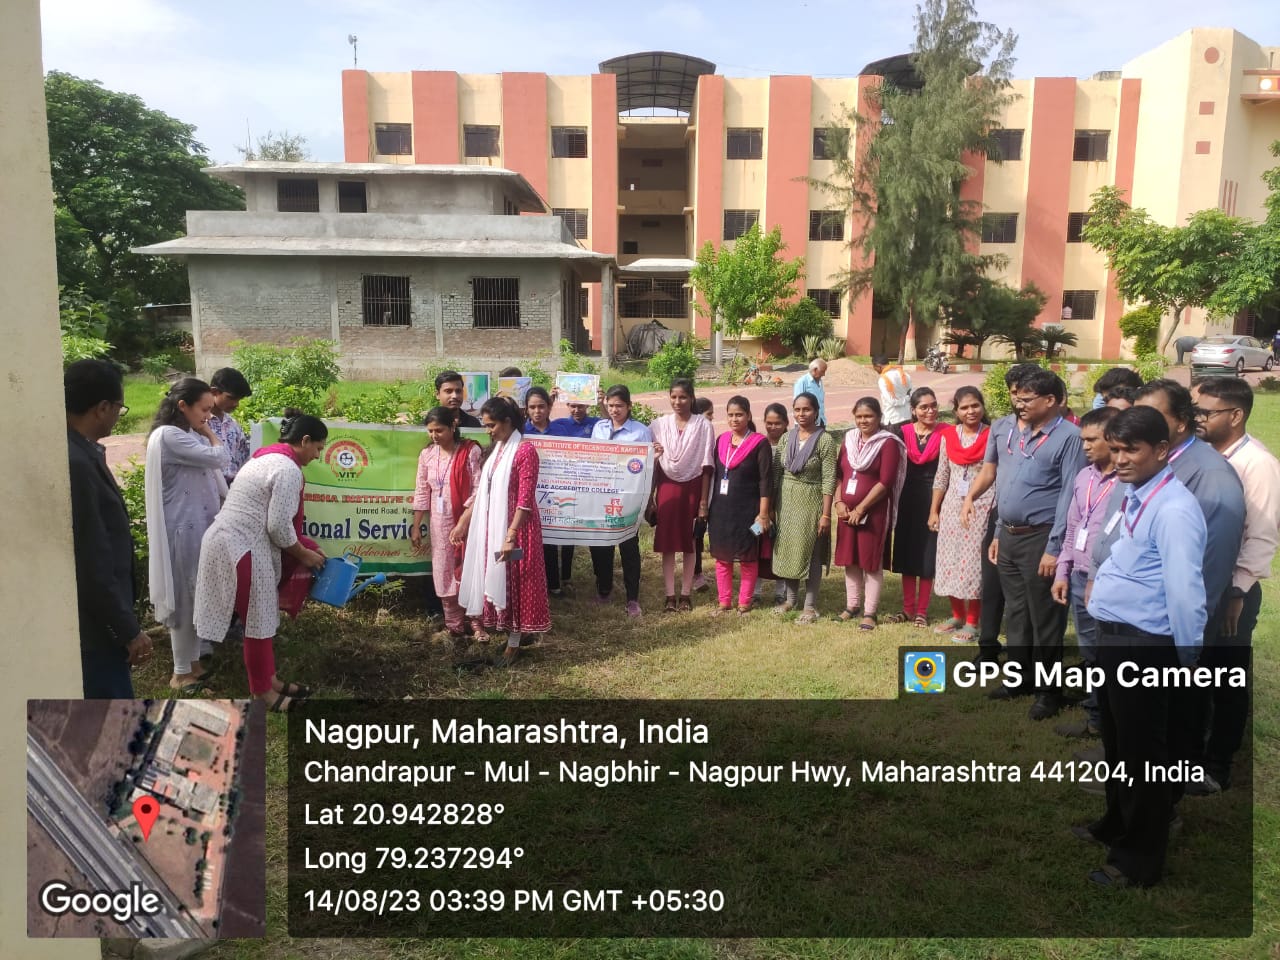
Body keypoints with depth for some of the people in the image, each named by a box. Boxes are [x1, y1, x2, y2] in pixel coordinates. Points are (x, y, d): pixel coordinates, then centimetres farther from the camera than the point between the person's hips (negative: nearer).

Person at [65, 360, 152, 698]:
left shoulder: (79, 453, 5)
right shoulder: (74, 463, -25)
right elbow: (92, 565, -25)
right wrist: (130, 631, -18)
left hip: (93, 620, 10)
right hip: (91, 626, -10)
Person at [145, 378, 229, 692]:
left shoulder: (189, 435, 12)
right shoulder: (168, 436, -18)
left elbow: (210, 474, 15)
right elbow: (218, 459, -20)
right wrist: (209, 432, -4)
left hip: (200, 525, 9)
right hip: (183, 529, -9)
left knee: (196, 596, 15)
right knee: (185, 598, 1)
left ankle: (193, 660, 27)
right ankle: (182, 672, 13)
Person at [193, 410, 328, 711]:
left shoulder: (268, 457, 15)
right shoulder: (288, 469, -16)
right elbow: (278, 526, -18)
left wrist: (302, 546, 18)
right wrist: (304, 554, -2)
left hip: (236, 542, 10)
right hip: (241, 548, -10)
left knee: (261, 616, 19)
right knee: (258, 620, 3)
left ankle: (268, 678, 30)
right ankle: (262, 691, 16)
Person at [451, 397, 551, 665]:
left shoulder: (525, 451, -15)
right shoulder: (494, 450, 10)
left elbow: (525, 500, -20)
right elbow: (481, 492, 14)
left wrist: (511, 537, -25)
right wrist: (462, 523, 12)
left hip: (514, 528, -8)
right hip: (490, 527, 8)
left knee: (514, 584, 2)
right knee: (496, 580, 13)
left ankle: (514, 644, 12)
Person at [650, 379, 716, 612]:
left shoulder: (704, 426, -5)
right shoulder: (659, 424, 2)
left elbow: (706, 466, -4)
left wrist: (704, 501, -5)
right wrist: (650, 495, -2)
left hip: (692, 488, -2)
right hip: (666, 486, 2)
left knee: (689, 543, 7)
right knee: (667, 543, 3)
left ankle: (685, 595, 17)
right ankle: (670, 596, 10)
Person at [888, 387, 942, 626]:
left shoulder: (944, 434, -4)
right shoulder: (903, 433, 2)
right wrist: (894, 500, -1)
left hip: (933, 499, -2)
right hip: (907, 500, 3)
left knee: (928, 555, 3)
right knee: (907, 553, 8)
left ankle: (922, 611, 13)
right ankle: (907, 608, 19)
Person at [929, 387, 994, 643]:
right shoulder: (948, 436, 5)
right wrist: (933, 510, 9)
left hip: (982, 507, -4)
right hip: (952, 506, 5)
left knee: (974, 563, -2)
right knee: (951, 561, 10)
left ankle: (972, 623, 10)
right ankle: (957, 616, 26)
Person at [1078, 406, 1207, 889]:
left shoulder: (1173, 509, -22)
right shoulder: (1133, 496, 8)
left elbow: (1184, 590, -24)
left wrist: (1186, 658, -17)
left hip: (1144, 646, -9)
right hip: (1116, 637, 9)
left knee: (1141, 749, 6)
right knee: (1116, 740, 25)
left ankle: (1140, 859, 23)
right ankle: (1117, 824, 45)